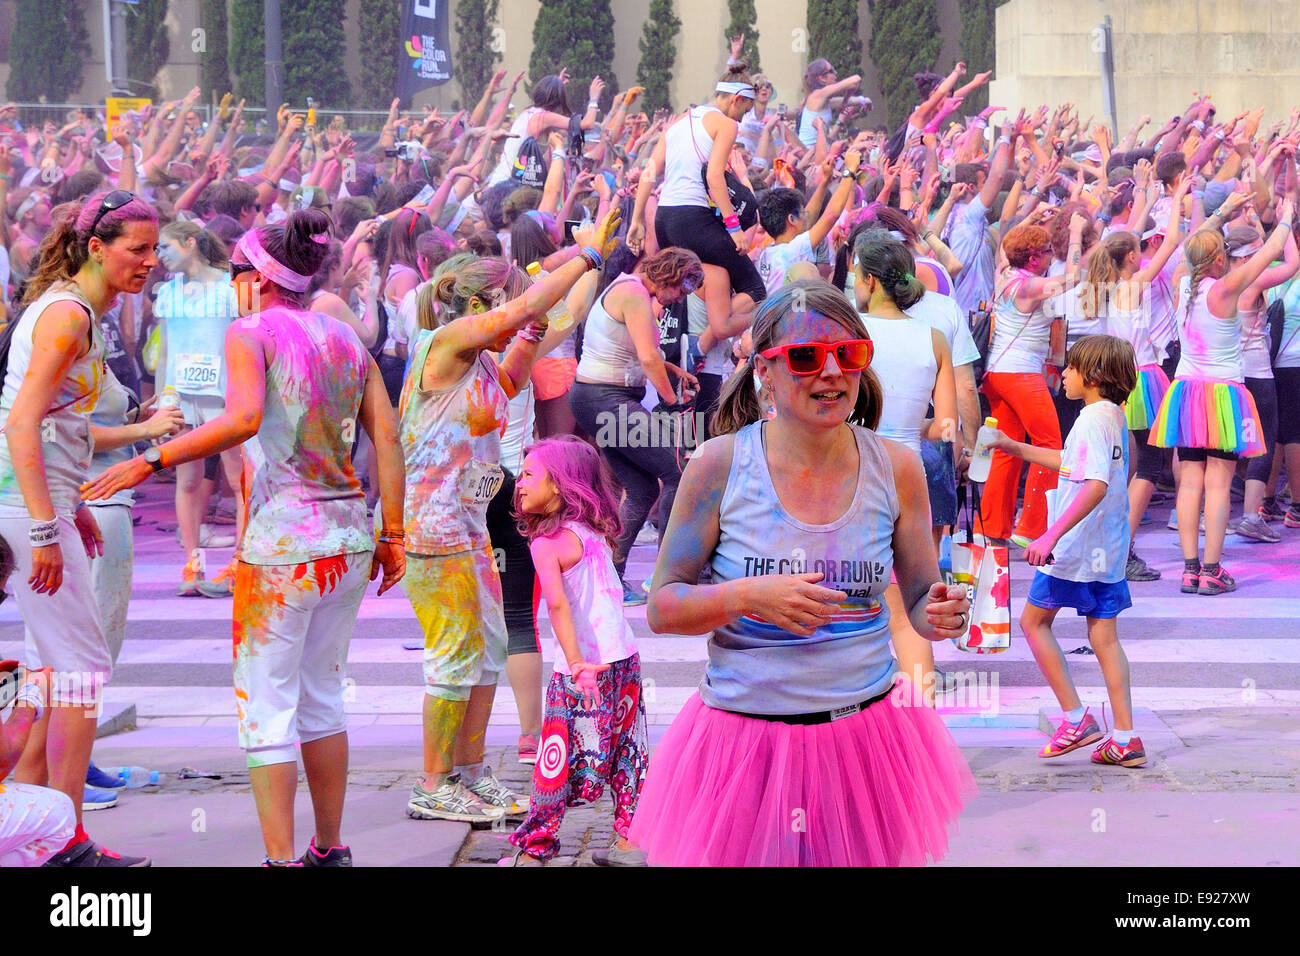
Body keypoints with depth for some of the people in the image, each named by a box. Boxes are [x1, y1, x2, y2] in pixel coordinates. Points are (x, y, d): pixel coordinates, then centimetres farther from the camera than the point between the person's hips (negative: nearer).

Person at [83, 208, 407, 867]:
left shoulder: (250, 332, -5)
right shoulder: (345, 337, 14)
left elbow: (243, 419, -23)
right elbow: (386, 436, 9)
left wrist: (151, 460, -20)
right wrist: (392, 533, 12)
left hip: (282, 540, -7)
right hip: (350, 536, 7)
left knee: (265, 706, 0)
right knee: (322, 698, 18)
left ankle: (281, 860, -2)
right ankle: (330, 850, 24)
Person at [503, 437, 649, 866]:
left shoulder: (545, 543, -11)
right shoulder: (594, 532, 10)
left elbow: (557, 603, -24)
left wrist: (577, 663, -29)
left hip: (583, 667, -7)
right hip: (624, 655, 7)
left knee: (558, 759, 2)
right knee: (625, 752, 13)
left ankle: (535, 846, 8)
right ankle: (630, 841, 17)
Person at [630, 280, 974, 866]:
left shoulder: (895, 468, -2)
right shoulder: (720, 465, -8)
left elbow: (920, 601, 8)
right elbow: (661, 608, -4)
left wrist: (941, 615, -15)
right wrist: (749, 597, -22)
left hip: (866, 737, 2)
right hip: (744, 745, -2)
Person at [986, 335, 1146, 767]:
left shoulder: (1092, 419, -17)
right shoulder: (1114, 416, 13)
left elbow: (1096, 485, -31)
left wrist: (1051, 536, -35)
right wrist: (1014, 448, 32)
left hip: (1076, 548, -9)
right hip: (1109, 551, 9)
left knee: (1033, 620, 7)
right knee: (1104, 637, 8)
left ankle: (1076, 719, 2)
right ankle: (1125, 739, 5)